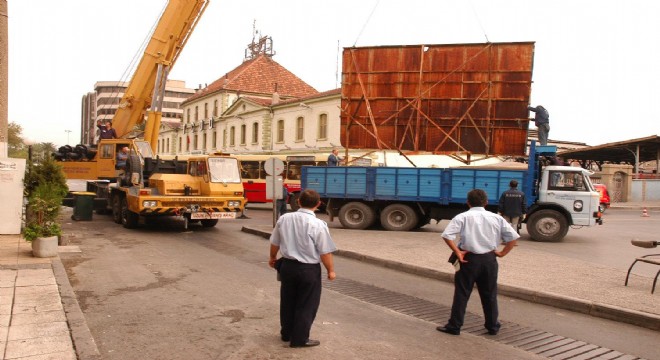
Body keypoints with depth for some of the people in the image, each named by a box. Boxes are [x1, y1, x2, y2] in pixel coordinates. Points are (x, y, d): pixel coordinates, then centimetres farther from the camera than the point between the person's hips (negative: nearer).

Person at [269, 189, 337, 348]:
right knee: (306, 305, 11)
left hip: (287, 265, 5)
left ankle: (286, 333, 36)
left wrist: (272, 257, 28)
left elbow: (275, 243, 9)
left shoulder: (284, 218, -3)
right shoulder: (318, 224, -18)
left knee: (287, 301, 20)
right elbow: (325, 252, -14)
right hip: (309, 269, -5)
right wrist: (331, 270, 1)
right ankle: (299, 339, 20)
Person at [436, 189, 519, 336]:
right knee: (489, 295, 16)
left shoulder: (463, 217, -5)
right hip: (489, 259, 3)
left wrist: (458, 252, -10)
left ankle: (454, 326, 10)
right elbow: (513, 237, 3)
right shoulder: (496, 218, 5)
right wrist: (502, 252, 7)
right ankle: (493, 326, 27)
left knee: (462, 294, 4)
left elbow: (447, 235, -17)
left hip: (469, 259, -3)